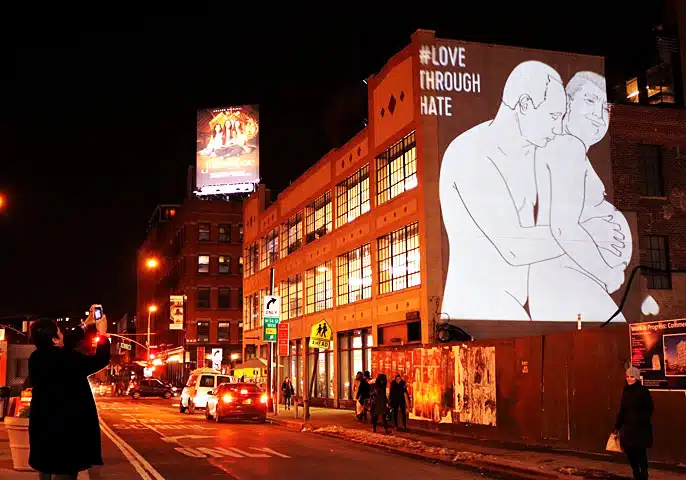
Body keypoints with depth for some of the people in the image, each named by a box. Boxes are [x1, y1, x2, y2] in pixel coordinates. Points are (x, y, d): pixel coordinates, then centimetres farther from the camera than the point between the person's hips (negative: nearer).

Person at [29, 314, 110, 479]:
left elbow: (65, 348, 16)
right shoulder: (66, 359, -22)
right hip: (67, 430, -7)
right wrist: (102, 333, 5)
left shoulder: (36, 359, -1)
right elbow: (101, 360, -10)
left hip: (42, 429, 7)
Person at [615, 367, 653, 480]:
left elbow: (649, 410, -10)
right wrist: (617, 426, 13)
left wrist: (642, 421, -20)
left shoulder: (643, 391, -9)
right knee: (629, 451, 9)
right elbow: (622, 410, 12)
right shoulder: (626, 391, 8)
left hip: (641, 428, -5)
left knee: (640, 453, 1)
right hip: (628, 427, 6)